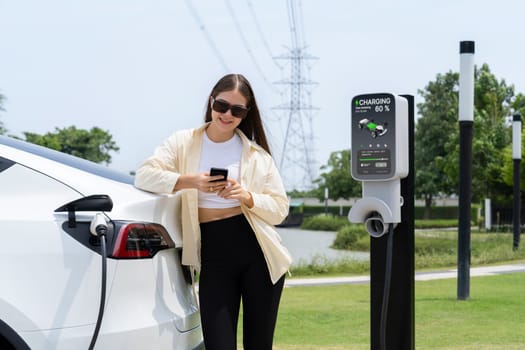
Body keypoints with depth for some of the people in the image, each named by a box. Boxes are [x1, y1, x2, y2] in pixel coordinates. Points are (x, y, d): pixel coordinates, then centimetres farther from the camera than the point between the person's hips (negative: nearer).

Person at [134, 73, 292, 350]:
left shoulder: (256, 153, 9)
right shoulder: (184, 143, 7)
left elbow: (280, 208, 5)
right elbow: (144, 175, -8)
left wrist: (247, 198, -14)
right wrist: (191, 181, -22)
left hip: (258, 254, 1)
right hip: (214, 256, -1)